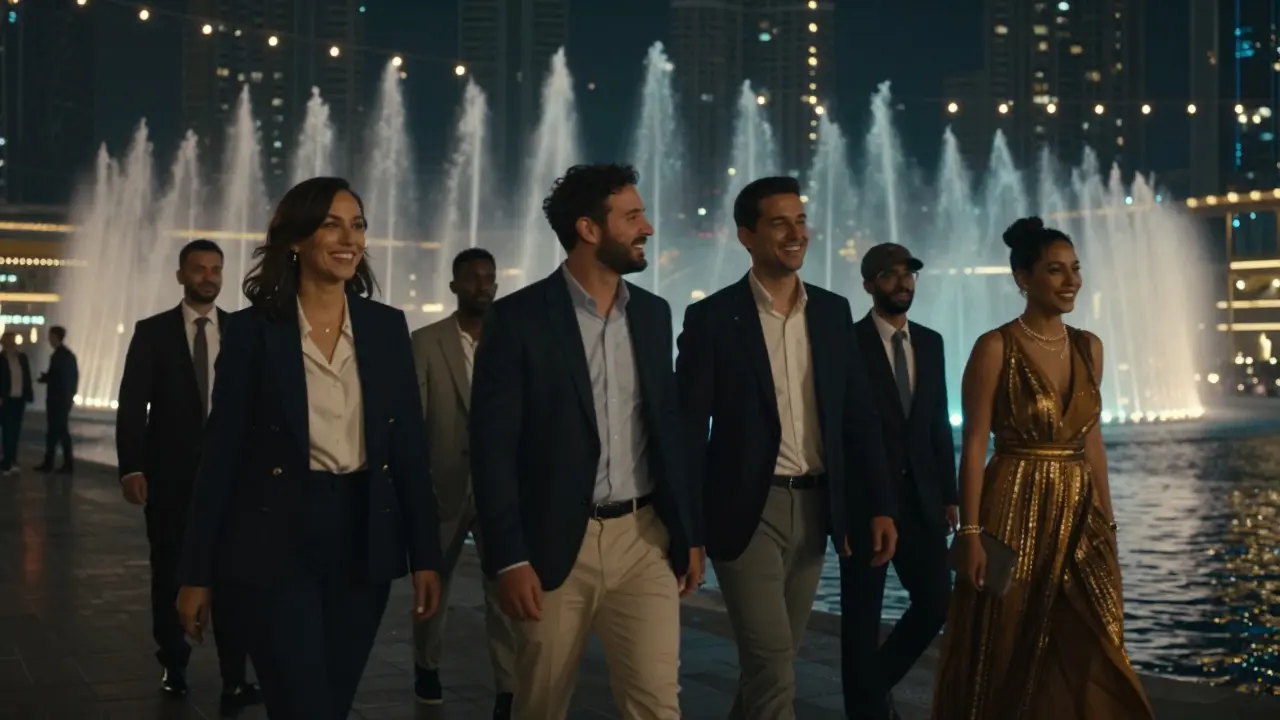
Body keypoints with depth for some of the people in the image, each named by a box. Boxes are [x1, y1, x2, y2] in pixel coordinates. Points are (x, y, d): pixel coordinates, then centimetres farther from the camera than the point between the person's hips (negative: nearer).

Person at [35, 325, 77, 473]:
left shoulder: (57, 356, -16)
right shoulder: (69, 355, 13)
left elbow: (56, 377, -21)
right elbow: (74, 376, 15)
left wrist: (44, 378, -3)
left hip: (56, 399, -9)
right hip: (65, 398, 9)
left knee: (53, 431, -4)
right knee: (62, 430, 12)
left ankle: (49, 463, -1)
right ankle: (68, 462, 12)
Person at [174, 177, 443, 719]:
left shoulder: (386, 327, 5)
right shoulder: (251, 330, -4)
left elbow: (409, 447, 6)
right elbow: (221, 452, -3)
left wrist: (426, 556, 3)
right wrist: (196, 573, -4)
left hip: (362, 539, 4)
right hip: (274, 543, -3)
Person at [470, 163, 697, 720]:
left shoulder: (653, 313, 8)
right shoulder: (519, 318, -8)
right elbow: (492, 446, -10)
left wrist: (687, 533, 12)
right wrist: (509, 558, -15)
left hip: (644, 539, 4)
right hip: (554, 544, -3)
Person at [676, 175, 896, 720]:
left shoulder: (833, 312, 7)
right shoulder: (711, 318, -6)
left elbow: (858, 415, 9)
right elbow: (689, 430, -7)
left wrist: (879, 506, 2)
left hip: (814, 507, 5)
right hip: (747, 510, -5)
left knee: (773, 658, 15)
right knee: (772, 667, -8)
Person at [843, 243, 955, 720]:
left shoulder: (930, 343, 11)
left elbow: (940, 423, 13)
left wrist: (949, 494, 9)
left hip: (920, 498, 6)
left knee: (936, 601, 6)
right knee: (863, 614, 2)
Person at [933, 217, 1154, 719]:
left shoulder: (1088, 347, 8)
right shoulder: (995, 348, -9)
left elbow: (1092, 440, 13)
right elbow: (974, 445, -11)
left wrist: (1107, 521, 11)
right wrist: (971, 532, -15)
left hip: (1079, 516, 5)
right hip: (1016, 514, -5)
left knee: (1087, 657, 7)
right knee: (1007, 660, 4)